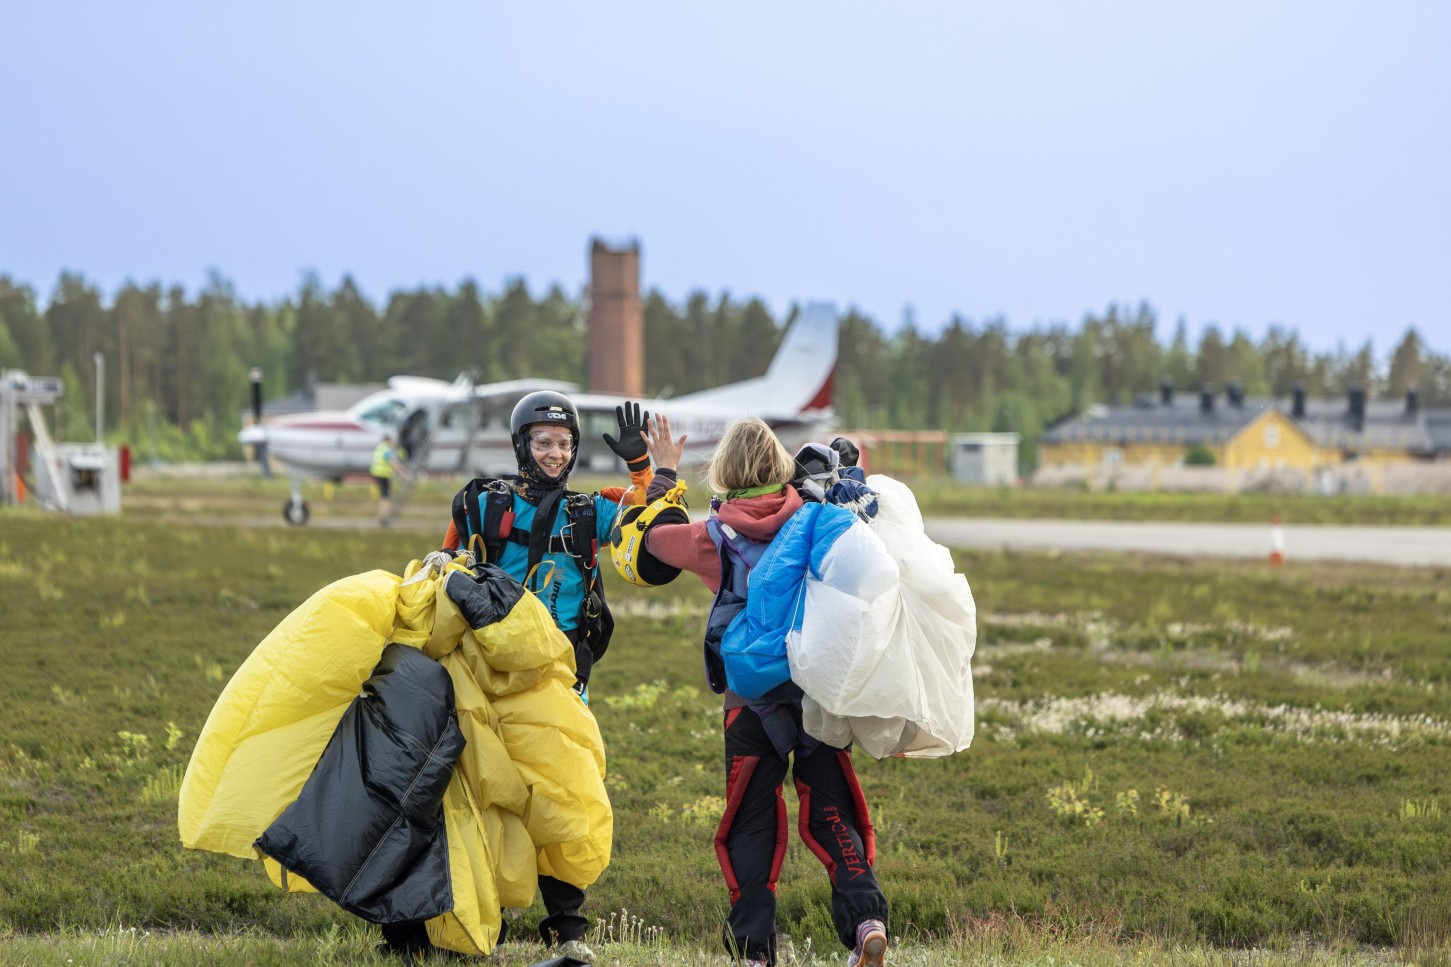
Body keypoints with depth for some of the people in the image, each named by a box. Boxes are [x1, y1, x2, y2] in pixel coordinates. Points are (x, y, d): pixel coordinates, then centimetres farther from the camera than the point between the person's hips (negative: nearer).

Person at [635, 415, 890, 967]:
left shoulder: (715, 536, -4)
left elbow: (644, 535, 11)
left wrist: (663, 471, 22)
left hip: (751, 692, -1)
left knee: (751, 821, 7)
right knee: (831, 811, 6)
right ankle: (865, 916, -13)